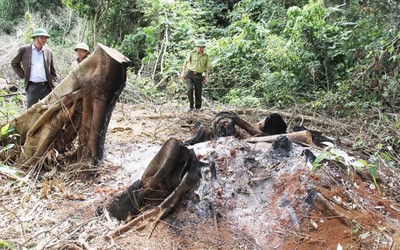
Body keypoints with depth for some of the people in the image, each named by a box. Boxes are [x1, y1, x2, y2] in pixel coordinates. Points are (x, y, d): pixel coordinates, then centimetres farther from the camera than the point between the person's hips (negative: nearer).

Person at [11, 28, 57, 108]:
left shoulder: (48, 52, 10)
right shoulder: (24, 50, 3)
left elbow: (52, 71, 13)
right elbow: (14, 63, 15)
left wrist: (54, 87, 6)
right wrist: (22, 75, 4)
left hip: (46, 86, 2)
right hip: (32, 86, -2)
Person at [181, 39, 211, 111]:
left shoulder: (206, 56, 1)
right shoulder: (192, 53, -6)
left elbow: (207, 67, 5)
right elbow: (185, 62, -3)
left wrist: (207, 77, -6)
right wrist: (183, 73, -8)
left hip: (198, 76, 2)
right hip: (189, 74, -2)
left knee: (198, 92, 3)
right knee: (190, 89, -19)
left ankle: (198, 107, 20)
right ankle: (191, 105, -2)